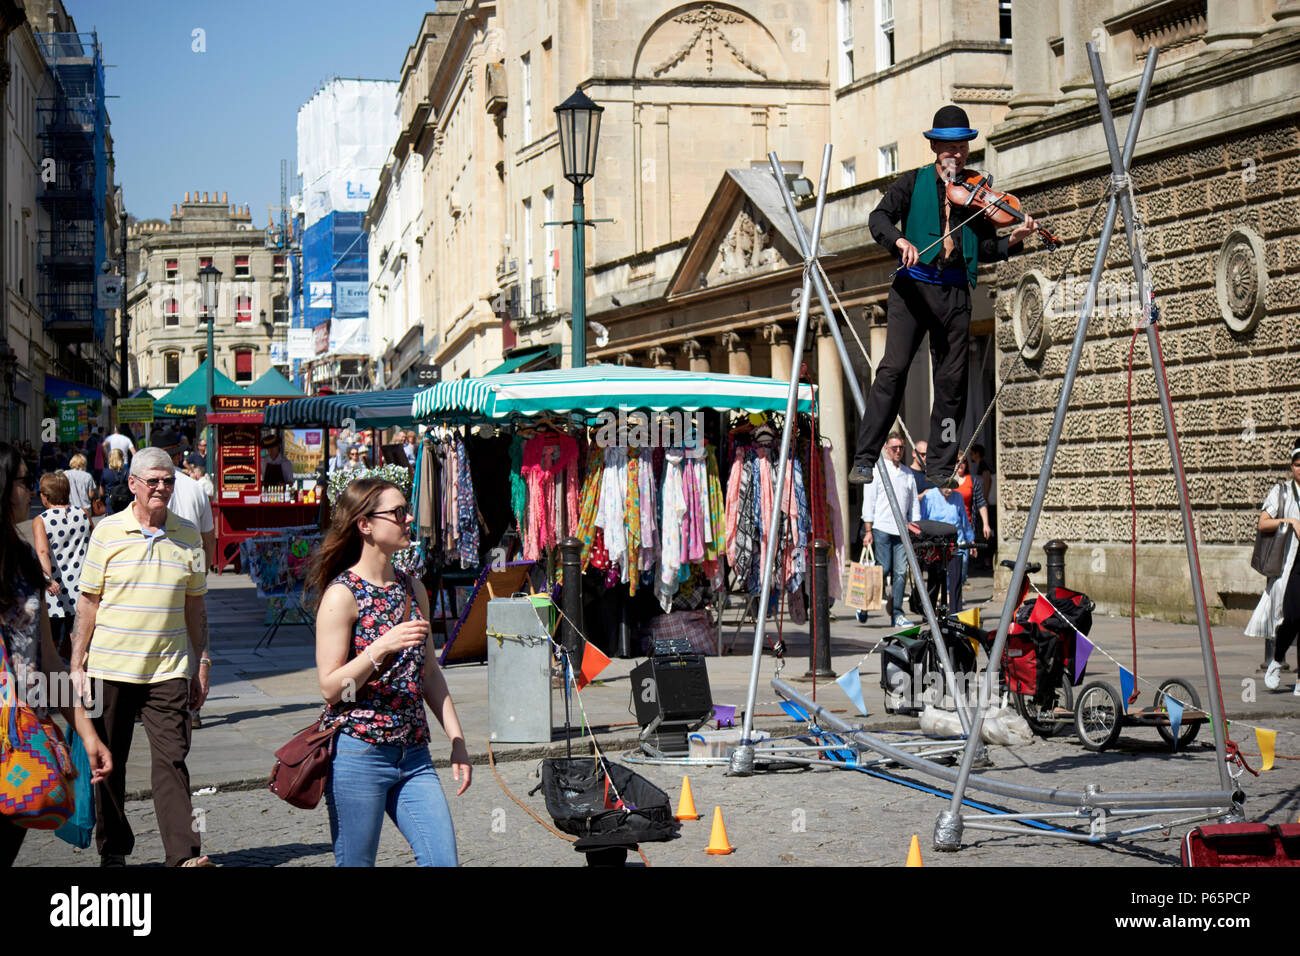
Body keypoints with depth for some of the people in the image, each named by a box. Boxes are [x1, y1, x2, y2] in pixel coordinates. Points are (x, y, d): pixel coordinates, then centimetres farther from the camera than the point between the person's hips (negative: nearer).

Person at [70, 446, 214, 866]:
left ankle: (184, 855, -12)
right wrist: (77, 664, 1)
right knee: (108, 765, 8)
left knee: (171, 761, -8)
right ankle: (112, 851, 23)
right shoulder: (108, 531, 1)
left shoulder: (188, 535, 7)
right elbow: (88, 601, 4)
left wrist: (202, 663, 11)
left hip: (168, 670, 0)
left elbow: (195, 604, 14)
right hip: (110, 669, 0)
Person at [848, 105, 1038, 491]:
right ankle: (864, 458, -12)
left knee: (952, 379, 1)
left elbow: (985, 249, 12)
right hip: (913, 286, -3)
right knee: (894, 368, -14)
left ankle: (940, 467, 10)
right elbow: (879, 218, -6)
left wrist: (1013, 240, -7)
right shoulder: (913, 182, 7)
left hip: (956, 292, 3)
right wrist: (900, 241, -25)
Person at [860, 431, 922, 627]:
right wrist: (868, 530, -8)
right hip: (881, 528, -4)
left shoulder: (908, 473, 16)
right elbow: (868, 501, -2)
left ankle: (897, 615, 1)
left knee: (901, 572, -1)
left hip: (902, 530, 5)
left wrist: (914, 523, 7)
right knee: (883, 569, -10)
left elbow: (913, 502, 21)